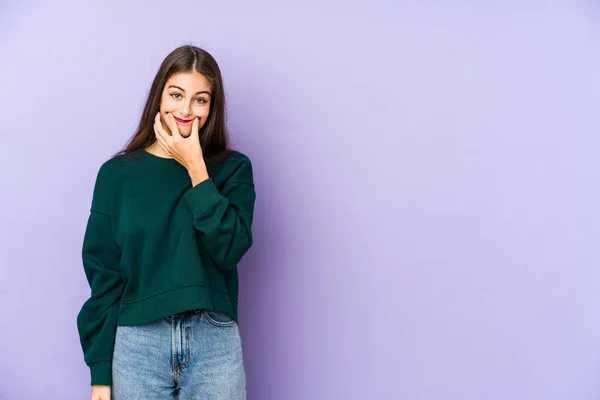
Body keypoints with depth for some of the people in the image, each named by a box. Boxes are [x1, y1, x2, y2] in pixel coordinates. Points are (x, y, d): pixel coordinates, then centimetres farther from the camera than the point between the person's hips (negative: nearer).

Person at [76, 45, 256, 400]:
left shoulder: (233, 168, 2)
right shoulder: (117, 173, 2)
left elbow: (230, 249, -12)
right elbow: (103, 274, 2)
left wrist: (195, 167, -12)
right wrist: (100, 371, 1)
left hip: (214, 343, 0)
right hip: (137, 343, 1)